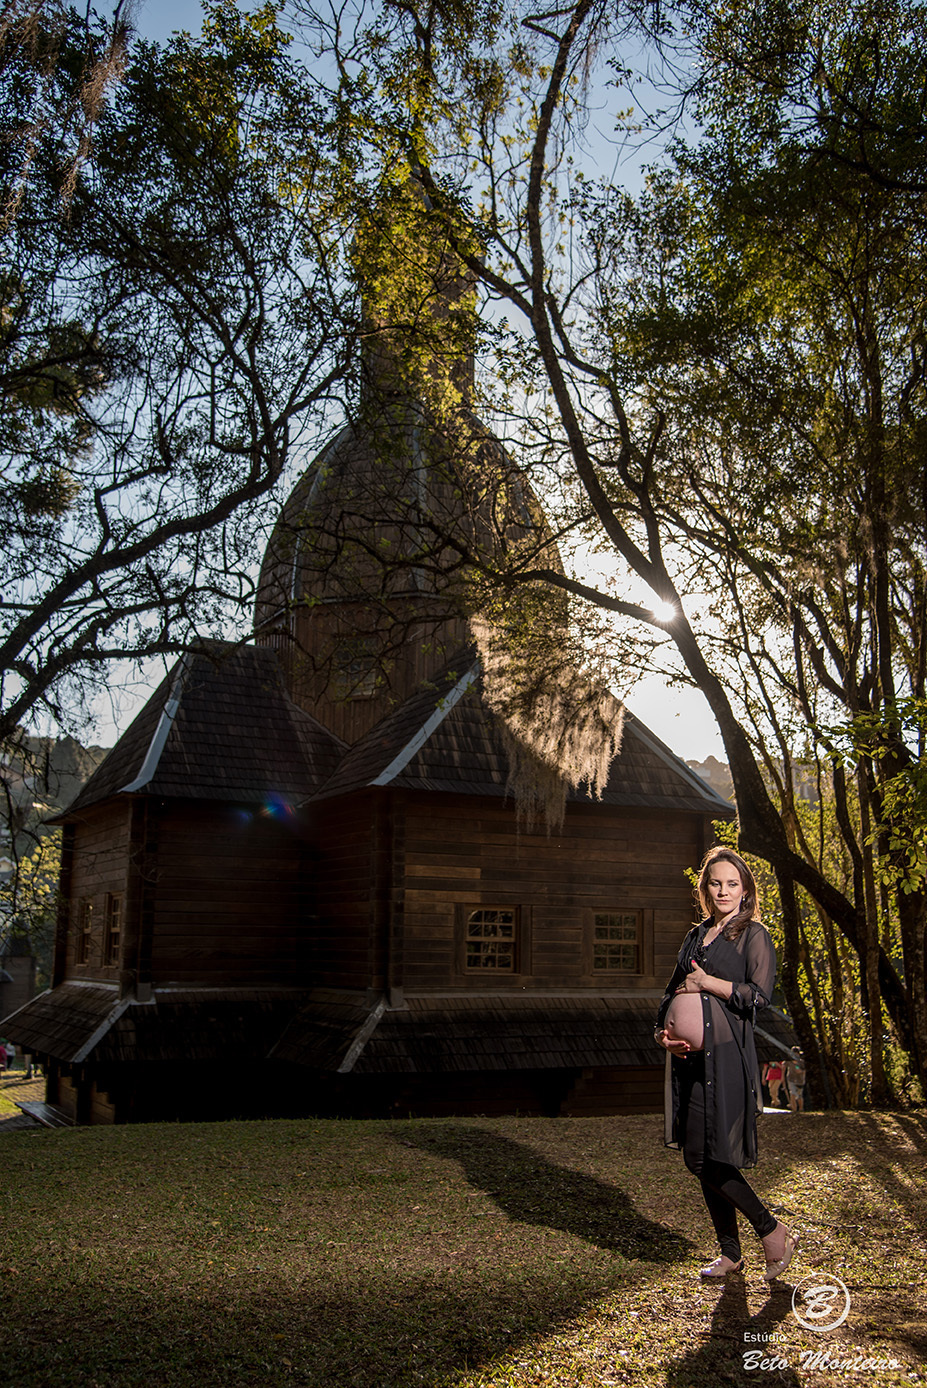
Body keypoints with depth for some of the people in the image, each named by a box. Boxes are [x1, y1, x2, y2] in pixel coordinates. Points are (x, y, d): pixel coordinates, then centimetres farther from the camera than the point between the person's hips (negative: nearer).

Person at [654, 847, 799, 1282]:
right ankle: (730, 1253, 23)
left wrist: (706, 982, -11)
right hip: (690, 1055, 7)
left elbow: (759, 994, -14)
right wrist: (664, 1032, -1)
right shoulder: (696, 936, 16)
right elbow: (672, 993, 17)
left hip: (726, 1054, -6)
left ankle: (773, 1233, 11)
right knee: (698, 1159, 9)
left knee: (710, 1159, -8)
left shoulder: (753, 935, -2)